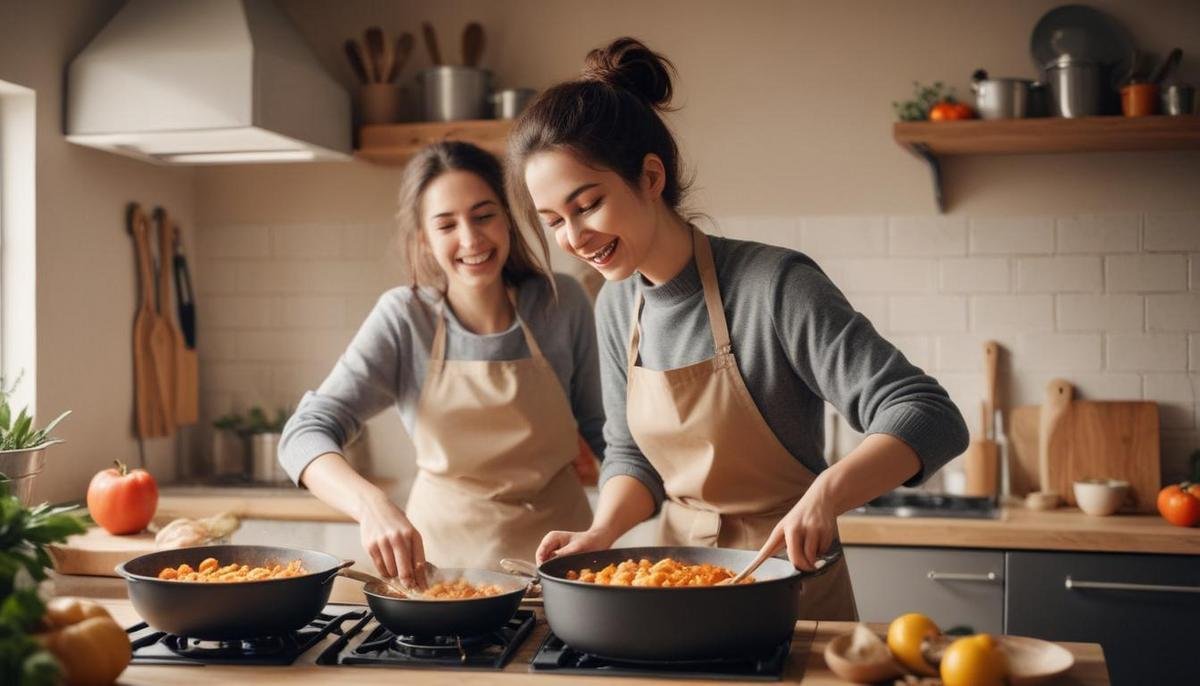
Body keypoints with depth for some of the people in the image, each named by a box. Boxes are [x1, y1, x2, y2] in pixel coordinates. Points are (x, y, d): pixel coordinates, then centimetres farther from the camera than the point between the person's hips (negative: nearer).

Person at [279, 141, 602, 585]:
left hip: (556, 553, 0)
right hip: (442, 554, 0)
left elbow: (603, 430, 8)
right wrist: (372, 505, -34)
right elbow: (305, 434, -15)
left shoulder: (561, 304, -5)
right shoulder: (404, 319, -8)